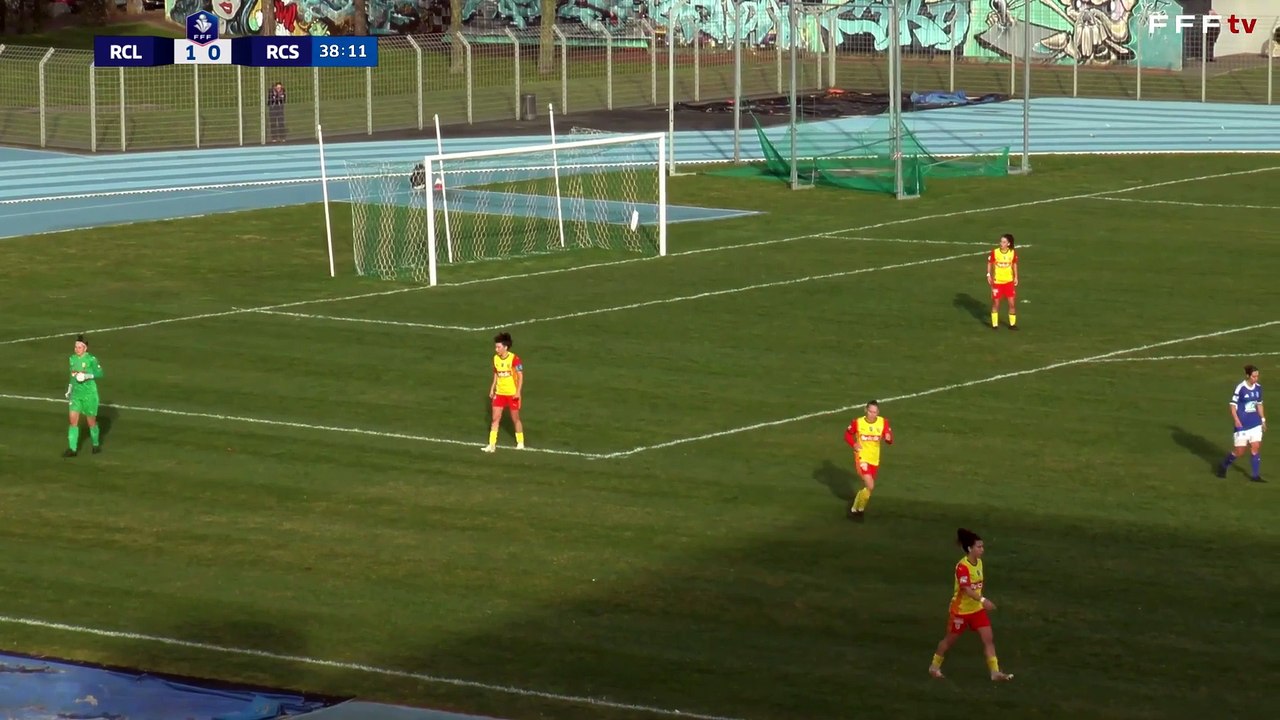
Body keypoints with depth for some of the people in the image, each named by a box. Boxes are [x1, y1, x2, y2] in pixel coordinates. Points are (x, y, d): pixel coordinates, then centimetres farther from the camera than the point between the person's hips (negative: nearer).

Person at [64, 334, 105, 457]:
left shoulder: (91, 359, -12)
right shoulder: (72, 359, 4)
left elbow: (100, 374, -8)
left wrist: (88, 376, -23)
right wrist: (69, 390, 17)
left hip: (89, 394, -4)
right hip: (75, 394, 4)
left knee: (91, 422, 8)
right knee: (73, 420, -6)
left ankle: (96, 444, 31)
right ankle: (72, 449, -6)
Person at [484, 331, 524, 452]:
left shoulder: (514, 359, -16)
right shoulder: (496, 358, 3)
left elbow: (520, 376, -14)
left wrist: (518, 392, -20)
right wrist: (492, 390, 12)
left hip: (512, 394, -5)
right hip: (499, 393, 5)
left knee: (515, 419, 7)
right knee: (495, 418, -1)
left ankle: (520, 443, 23)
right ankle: (492, 444, 0)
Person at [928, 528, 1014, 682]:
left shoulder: (979, 563, 0)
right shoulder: (962, 567, -25)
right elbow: (966, 589, -36)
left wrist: (982, 602, 16)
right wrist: (983, 600, -46)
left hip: (977, 609, 7)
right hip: (961, 610, -7)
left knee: (988, 639, -3)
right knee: (950, 639, 10)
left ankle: (995, 672, -1)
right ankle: (934, 667, 29)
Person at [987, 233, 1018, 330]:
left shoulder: (1013, 253, -6)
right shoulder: (994, 252, -12)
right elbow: (990, 264, 1)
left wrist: (1016, 277, 8)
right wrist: (989, 275, -8)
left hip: (1009, 281, 1)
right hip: (997, 281, -1)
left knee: (1012, 303, 0)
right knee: (995, 303, 5)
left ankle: (1012, 324, 13)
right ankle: (994, 324, 16)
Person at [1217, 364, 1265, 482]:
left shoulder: (1258, 387, 3)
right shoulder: (1240, 388, -14)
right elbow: (1233, 405, -11)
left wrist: (1263, 419, 14)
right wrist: (1236, 420, -20)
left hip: (1255, 423, 5)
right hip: (1242, 424, -5)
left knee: (1256, 448, 0)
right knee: (1239, 451, 1)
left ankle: (1256, 476, 7)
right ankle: (1223, 466, 26)